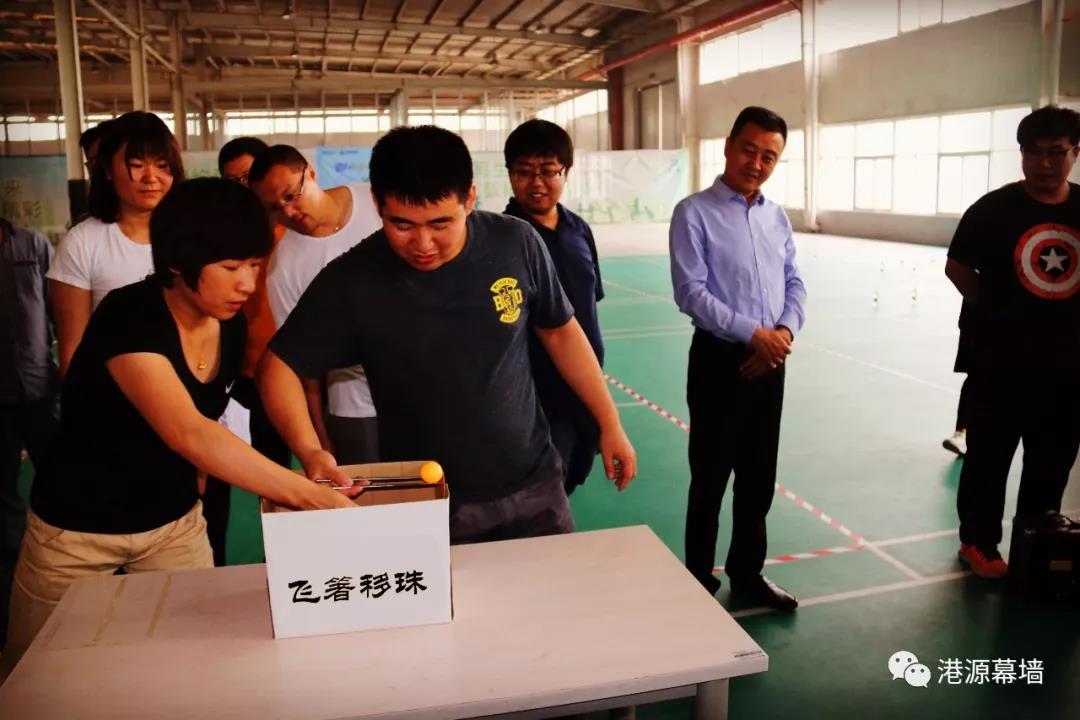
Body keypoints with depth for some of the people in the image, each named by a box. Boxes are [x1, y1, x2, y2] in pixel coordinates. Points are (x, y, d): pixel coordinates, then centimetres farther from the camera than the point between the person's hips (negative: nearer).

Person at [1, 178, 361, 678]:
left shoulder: (230, 325, -7)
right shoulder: (129, 318, -27)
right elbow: (186, 433, -43)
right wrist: (311, 496, -50)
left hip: (175, 522, 5)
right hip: (78, 529, -4)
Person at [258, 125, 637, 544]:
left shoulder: (516, 244, -12)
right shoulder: (352, 281, -16)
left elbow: (559, 333, 3)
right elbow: (280, 366, -7)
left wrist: (610, 424, 5)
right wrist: (310, 451, -24)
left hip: (532, 491, 2)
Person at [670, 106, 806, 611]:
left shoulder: (777, 217, 11)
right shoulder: (694, 213, -8)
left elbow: (794, 283, 12)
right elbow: (690, 292, -15)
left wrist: (785, 331, -7)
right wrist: (753, 333, -17)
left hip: (770, 362, 6)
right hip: (720, 360, -5)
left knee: (760, 477, 14)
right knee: (711, 477, 5)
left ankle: (747, 572, 31)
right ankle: (699, 579, 22)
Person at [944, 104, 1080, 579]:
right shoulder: (994, 209, -8)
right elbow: (957, 267, 0)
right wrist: (995, 308, -1)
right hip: (1003, 362, -3)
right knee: (989, 456, 7)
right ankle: (978, 542, 23)